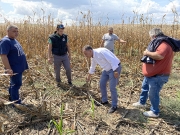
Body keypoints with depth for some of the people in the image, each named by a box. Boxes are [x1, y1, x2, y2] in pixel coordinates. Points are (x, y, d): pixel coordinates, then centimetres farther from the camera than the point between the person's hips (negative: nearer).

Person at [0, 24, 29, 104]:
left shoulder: (14, 40, 12)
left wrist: (23, 66, 23)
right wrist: (9, 69, -28)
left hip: (19, 68, 10)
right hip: (14, 68, -9)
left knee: (14, 83, 20)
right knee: (16, 84, -2)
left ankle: (12, 98, 35)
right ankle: (16, 103, 11)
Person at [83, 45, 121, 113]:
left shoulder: (100, 52, -25)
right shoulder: (93, 57, 4)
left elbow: (112, 60, -29)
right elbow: (92, 67, 23)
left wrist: (115, 71, -30)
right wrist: (89, 76, 35)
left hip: (115, 68, -9)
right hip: (107, 69, 9)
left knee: (112, 87, -9)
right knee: (102, 84, 13)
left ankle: (114, 106, 9)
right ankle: (104, 100, 31)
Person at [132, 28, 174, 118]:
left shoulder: (164, 44, -22)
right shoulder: (160, 43, 13)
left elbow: (159, 55, -39)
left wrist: (147, 53, -25)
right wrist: (148, 53, 6)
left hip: (158, 76, -11)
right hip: (150, 74, 11)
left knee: (153, 93, 1)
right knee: (144, 88, 25)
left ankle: (155, 112, 20)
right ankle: (141, 102, 46)